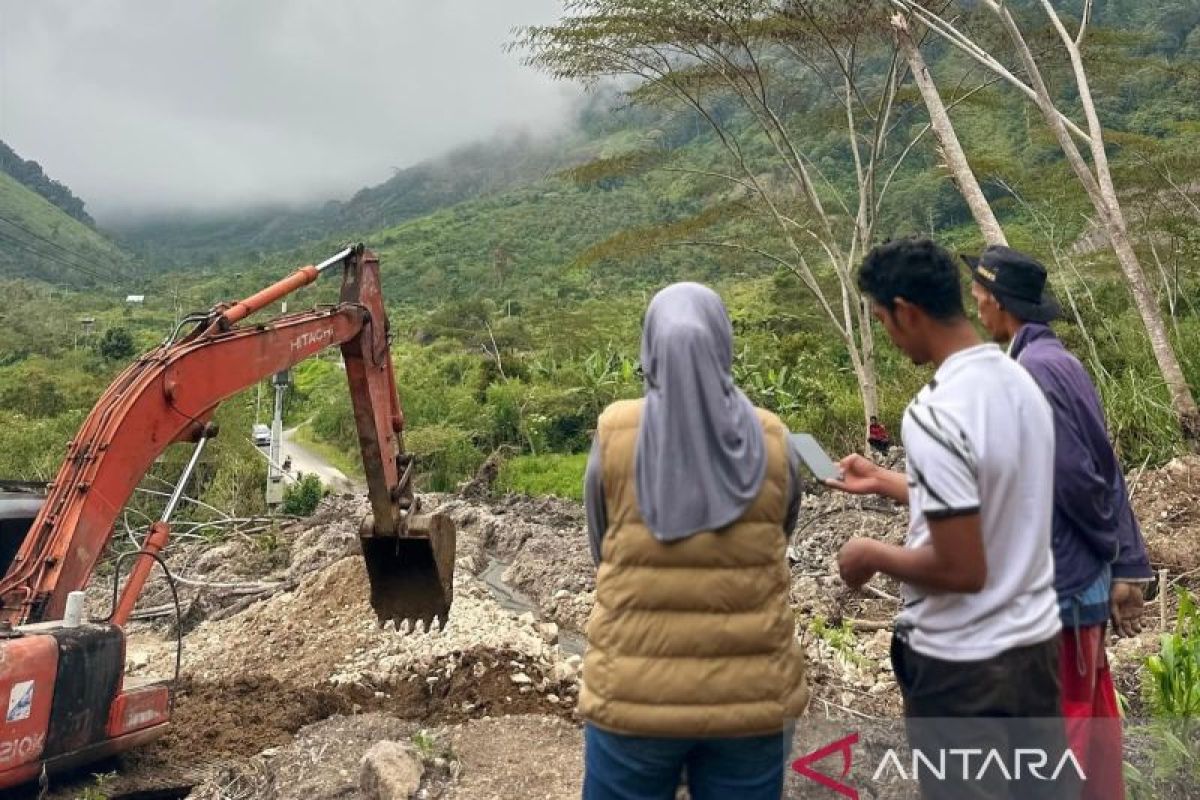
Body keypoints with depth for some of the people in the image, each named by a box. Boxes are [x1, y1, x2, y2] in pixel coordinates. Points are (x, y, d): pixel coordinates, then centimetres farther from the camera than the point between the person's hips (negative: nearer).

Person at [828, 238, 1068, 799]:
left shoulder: (934, 415, -25)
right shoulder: (1019, 381, 1)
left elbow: (961, 569, -25)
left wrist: (873, 555, -9)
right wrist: (887, 483, 19)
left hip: (963, 665, -8)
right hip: (1036, 641, 8)